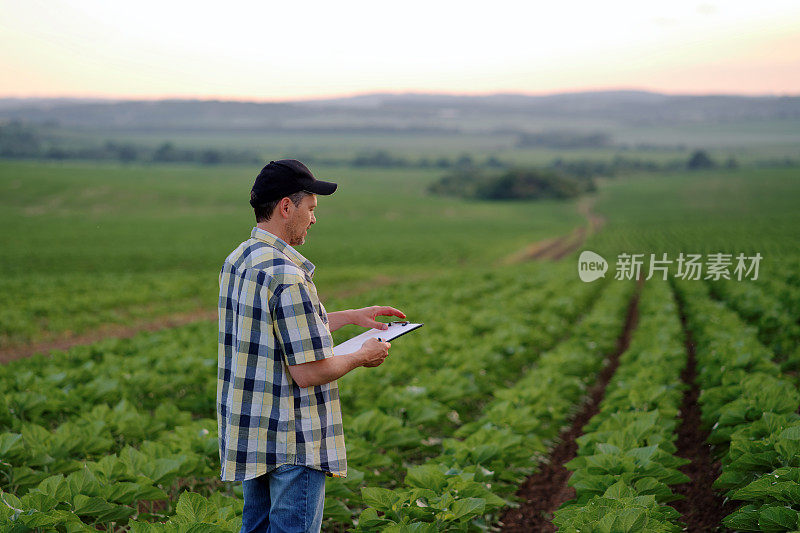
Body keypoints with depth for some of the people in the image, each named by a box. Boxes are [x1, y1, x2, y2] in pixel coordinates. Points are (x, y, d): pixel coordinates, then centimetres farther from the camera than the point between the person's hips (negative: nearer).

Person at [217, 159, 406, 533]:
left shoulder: (237, 260, 7)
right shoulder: (288, 277, -23)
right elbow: (308, 372, -23)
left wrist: (351, 316, 21)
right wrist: (362, 357, -6)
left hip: (248, 434, 9)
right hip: (292, 443, -9)